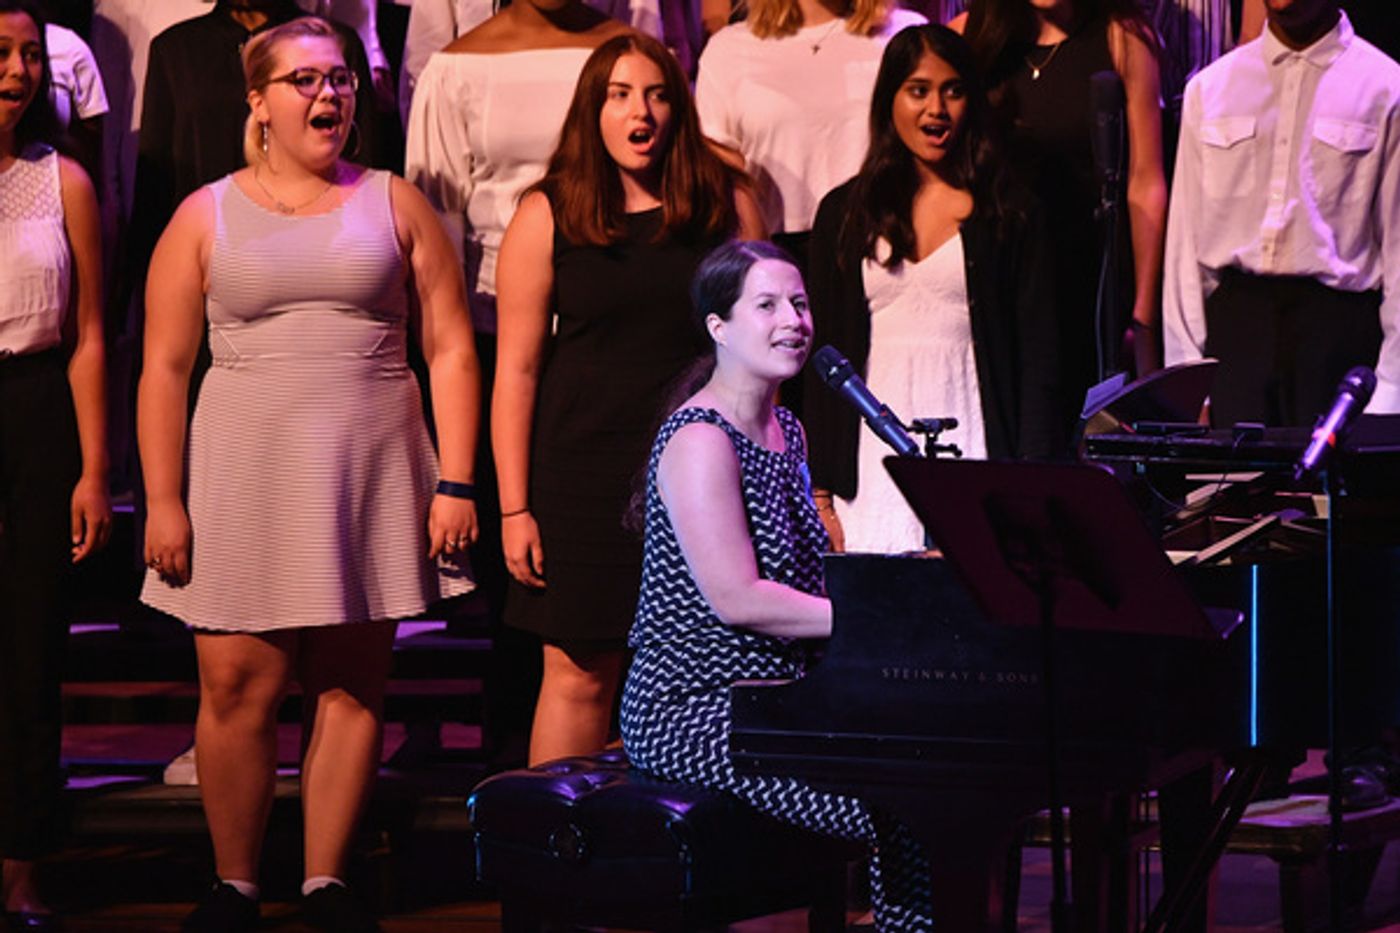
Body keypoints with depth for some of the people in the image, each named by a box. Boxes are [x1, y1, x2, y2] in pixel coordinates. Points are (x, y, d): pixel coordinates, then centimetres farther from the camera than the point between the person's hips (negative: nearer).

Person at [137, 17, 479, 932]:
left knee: (353, 686, 2)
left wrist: (456, 485, -2)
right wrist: (163, 501, -3)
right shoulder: (207, 216, 7)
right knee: (237, 686, -4)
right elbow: (165, 369, 5)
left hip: (371, 478, 1)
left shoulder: (395, 205, 9)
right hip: (243, 478, -1)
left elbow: (450, 349, 6)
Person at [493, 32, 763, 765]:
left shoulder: (727, 206, 6)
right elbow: (517, 371, 0)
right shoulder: (548, 216, 0)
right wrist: (514, 509, -5)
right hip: (585, 476, -1)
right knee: (579, 673, 0)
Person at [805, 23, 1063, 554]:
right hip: (874, 469, 1)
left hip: (975, 456, -1)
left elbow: (1038, 357, 4)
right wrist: (820, 493, 6)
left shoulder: (1010, 217, 8)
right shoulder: (843, 215, 12)